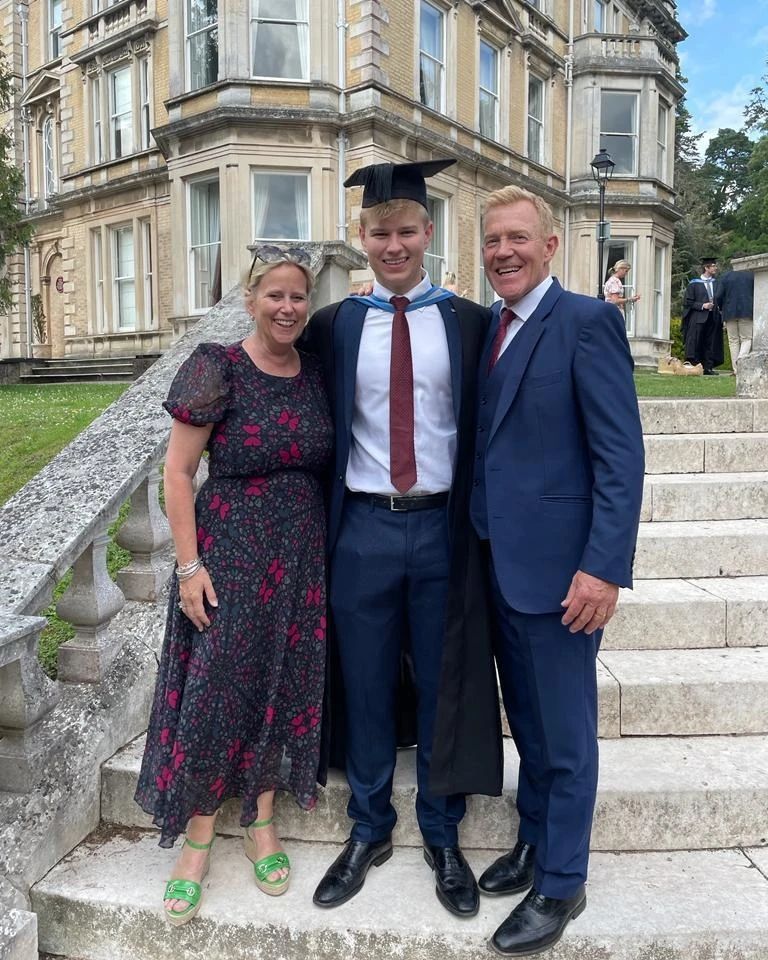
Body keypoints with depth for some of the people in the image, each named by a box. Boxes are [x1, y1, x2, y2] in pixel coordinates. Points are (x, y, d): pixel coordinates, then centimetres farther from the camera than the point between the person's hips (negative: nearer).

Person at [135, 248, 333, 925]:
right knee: (214, 689, 4)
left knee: (284, 685, 13)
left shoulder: (317, 373, 3)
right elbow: (178, 470, -9)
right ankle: (198, 838, 25)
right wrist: (189, 565, -12)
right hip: (229, 555, -4)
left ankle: (262, 822, 33)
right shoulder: (219, 369, -9)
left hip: (303, 557, 4)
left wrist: (329, 549, 5)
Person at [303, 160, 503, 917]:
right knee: (366, 688, 12)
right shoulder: (332, 327, 4)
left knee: (443, 689, 12)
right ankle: (369, 832, 34)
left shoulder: (470, 322, 2)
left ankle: (442, 838, 33)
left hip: (443, 528, 0)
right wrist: (320, 526, 2)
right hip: (362, 529, 1)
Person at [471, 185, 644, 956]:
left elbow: (621, 454, -16)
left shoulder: (586, 321, -11)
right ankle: (533, 843, 41)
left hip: (558, 564, -7)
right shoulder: (487, 328, 11)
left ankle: (561, 884, 28)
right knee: (527, 721, 21)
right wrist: (481, 539, 8)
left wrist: (604, 567, -21)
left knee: (565, 733, 9)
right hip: (498, 560, 7)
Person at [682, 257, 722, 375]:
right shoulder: (694, 284, 0)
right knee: (696, 343, -6)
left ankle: (708, 368, 6)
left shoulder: (716, 283, 12)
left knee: (711, 344, 3)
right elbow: (687, 302, -3)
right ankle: (693, 368, -3)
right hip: (698, 318, -4)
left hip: (713, 319, 4)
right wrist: (702, 306, -13)